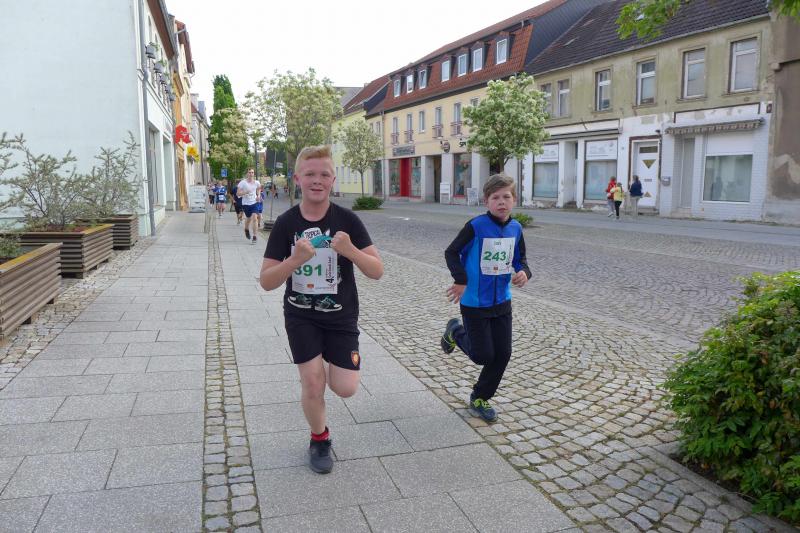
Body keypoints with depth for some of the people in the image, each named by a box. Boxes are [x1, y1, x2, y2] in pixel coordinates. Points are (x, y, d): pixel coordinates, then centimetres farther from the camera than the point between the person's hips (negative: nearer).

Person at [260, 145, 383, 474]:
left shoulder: (347, 220, -9)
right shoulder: (286, 223, -8)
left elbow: (377, 271, -11)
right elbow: (267, 282, -10)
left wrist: (350, 250, -30)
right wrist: (295, 259, -28)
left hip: (341, 317, 0)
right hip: (301, 317, 0)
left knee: (346, 389, -4)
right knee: (312, 383, -5)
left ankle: (328, 364, 32)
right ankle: (319, 440, 25)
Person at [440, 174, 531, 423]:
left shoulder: (515, 228, -1)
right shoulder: (477, 226, -17)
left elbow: (520, 258, 12)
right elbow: (451, 252, -10)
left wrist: (523, 273, -9)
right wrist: (461, 280, -19)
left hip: (502, 302, 5)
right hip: (474, 303, -5)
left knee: (502, 355, 8)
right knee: (484, 356, 2)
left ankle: (480, 399, 29)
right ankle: (456, 332, 32)